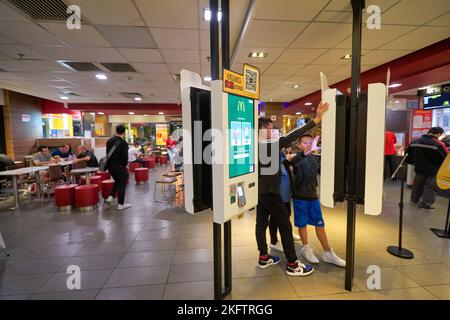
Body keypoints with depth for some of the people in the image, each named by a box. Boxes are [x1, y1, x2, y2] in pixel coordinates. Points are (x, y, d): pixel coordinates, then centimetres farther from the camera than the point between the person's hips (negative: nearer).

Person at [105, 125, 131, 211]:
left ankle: (110, 197, 17)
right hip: (119, 166, -7)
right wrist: (125, 165, -3)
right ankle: (121, 204, 10)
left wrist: (110, 162, 15)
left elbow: (107, 153, 11)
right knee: (122, 184, 5)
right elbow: (125, 156, -19)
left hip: (110, 165, 7)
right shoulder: (123, 143, -17)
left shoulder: (109, 141, 6)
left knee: (117, 181, 28)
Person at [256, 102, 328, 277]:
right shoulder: (271, 145, -16)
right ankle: (292, 264, 12)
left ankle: (264, 257, 26)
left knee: (261, 223, 14)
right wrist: (316, 119, -20)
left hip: (259, 190, 8)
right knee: (285, 225, 3)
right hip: (269, 191, -7)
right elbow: (292, 136, -20)